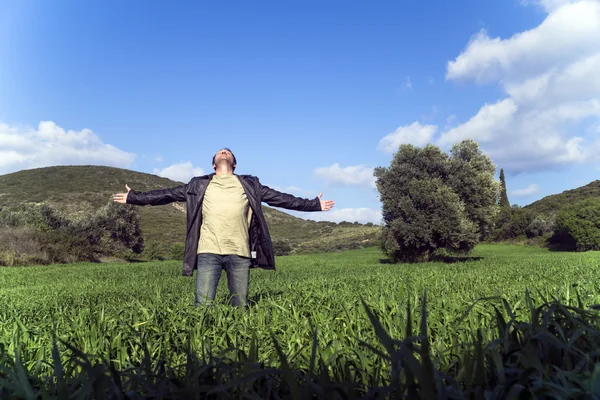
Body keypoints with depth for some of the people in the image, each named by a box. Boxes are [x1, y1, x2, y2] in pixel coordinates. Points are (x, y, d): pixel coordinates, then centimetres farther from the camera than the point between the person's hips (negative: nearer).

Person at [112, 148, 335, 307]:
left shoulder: (249, 185, 16)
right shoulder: (199, 185, 17)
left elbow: (281, 198, 15)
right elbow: (166, 195, 19)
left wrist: (314, 204, 13)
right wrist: (133, 197, 16)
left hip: (239, 253, 0)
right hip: (208, 252, 0)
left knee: (241, 308, 5)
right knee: (203, 306, -4)